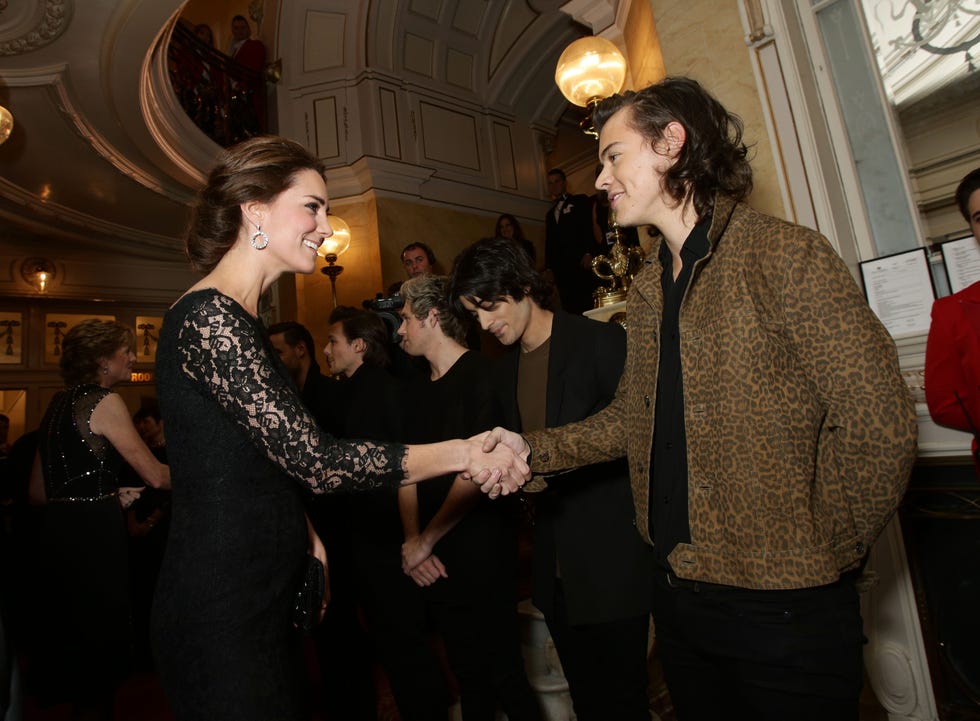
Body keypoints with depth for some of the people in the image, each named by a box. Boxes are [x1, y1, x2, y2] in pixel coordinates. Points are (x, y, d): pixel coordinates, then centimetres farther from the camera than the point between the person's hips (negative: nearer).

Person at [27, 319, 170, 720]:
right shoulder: (105, 401, -12)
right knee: (98, 642, 5)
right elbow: (155, 475, -15)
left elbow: (38, 493, 16)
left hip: (57, 533, 9)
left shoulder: (59, 403, 13)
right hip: (94, 535, -9)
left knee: (69, 637, 19)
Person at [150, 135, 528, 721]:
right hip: (223, 612, -9)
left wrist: (303, 533, 5)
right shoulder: (210, 318, -20)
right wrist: (464, 453, -20)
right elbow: (316, 461, -26)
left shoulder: (235, 318, 11)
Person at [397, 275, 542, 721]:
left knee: (502, 670, 6)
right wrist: (413, 543, -5)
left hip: (481, 554, -6)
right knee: (467, 672, 19)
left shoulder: (479, 375, -12)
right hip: (432, 562, 7)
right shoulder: (418, 392, 10)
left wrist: (425, 541, -11)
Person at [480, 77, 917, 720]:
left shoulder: (784, 254, -16)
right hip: (677, 591, 7)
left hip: (781, 606, -7)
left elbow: (879, 424, -19)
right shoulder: (647, 292, 8)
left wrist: (817, 557, -11)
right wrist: (534, 449, 3)